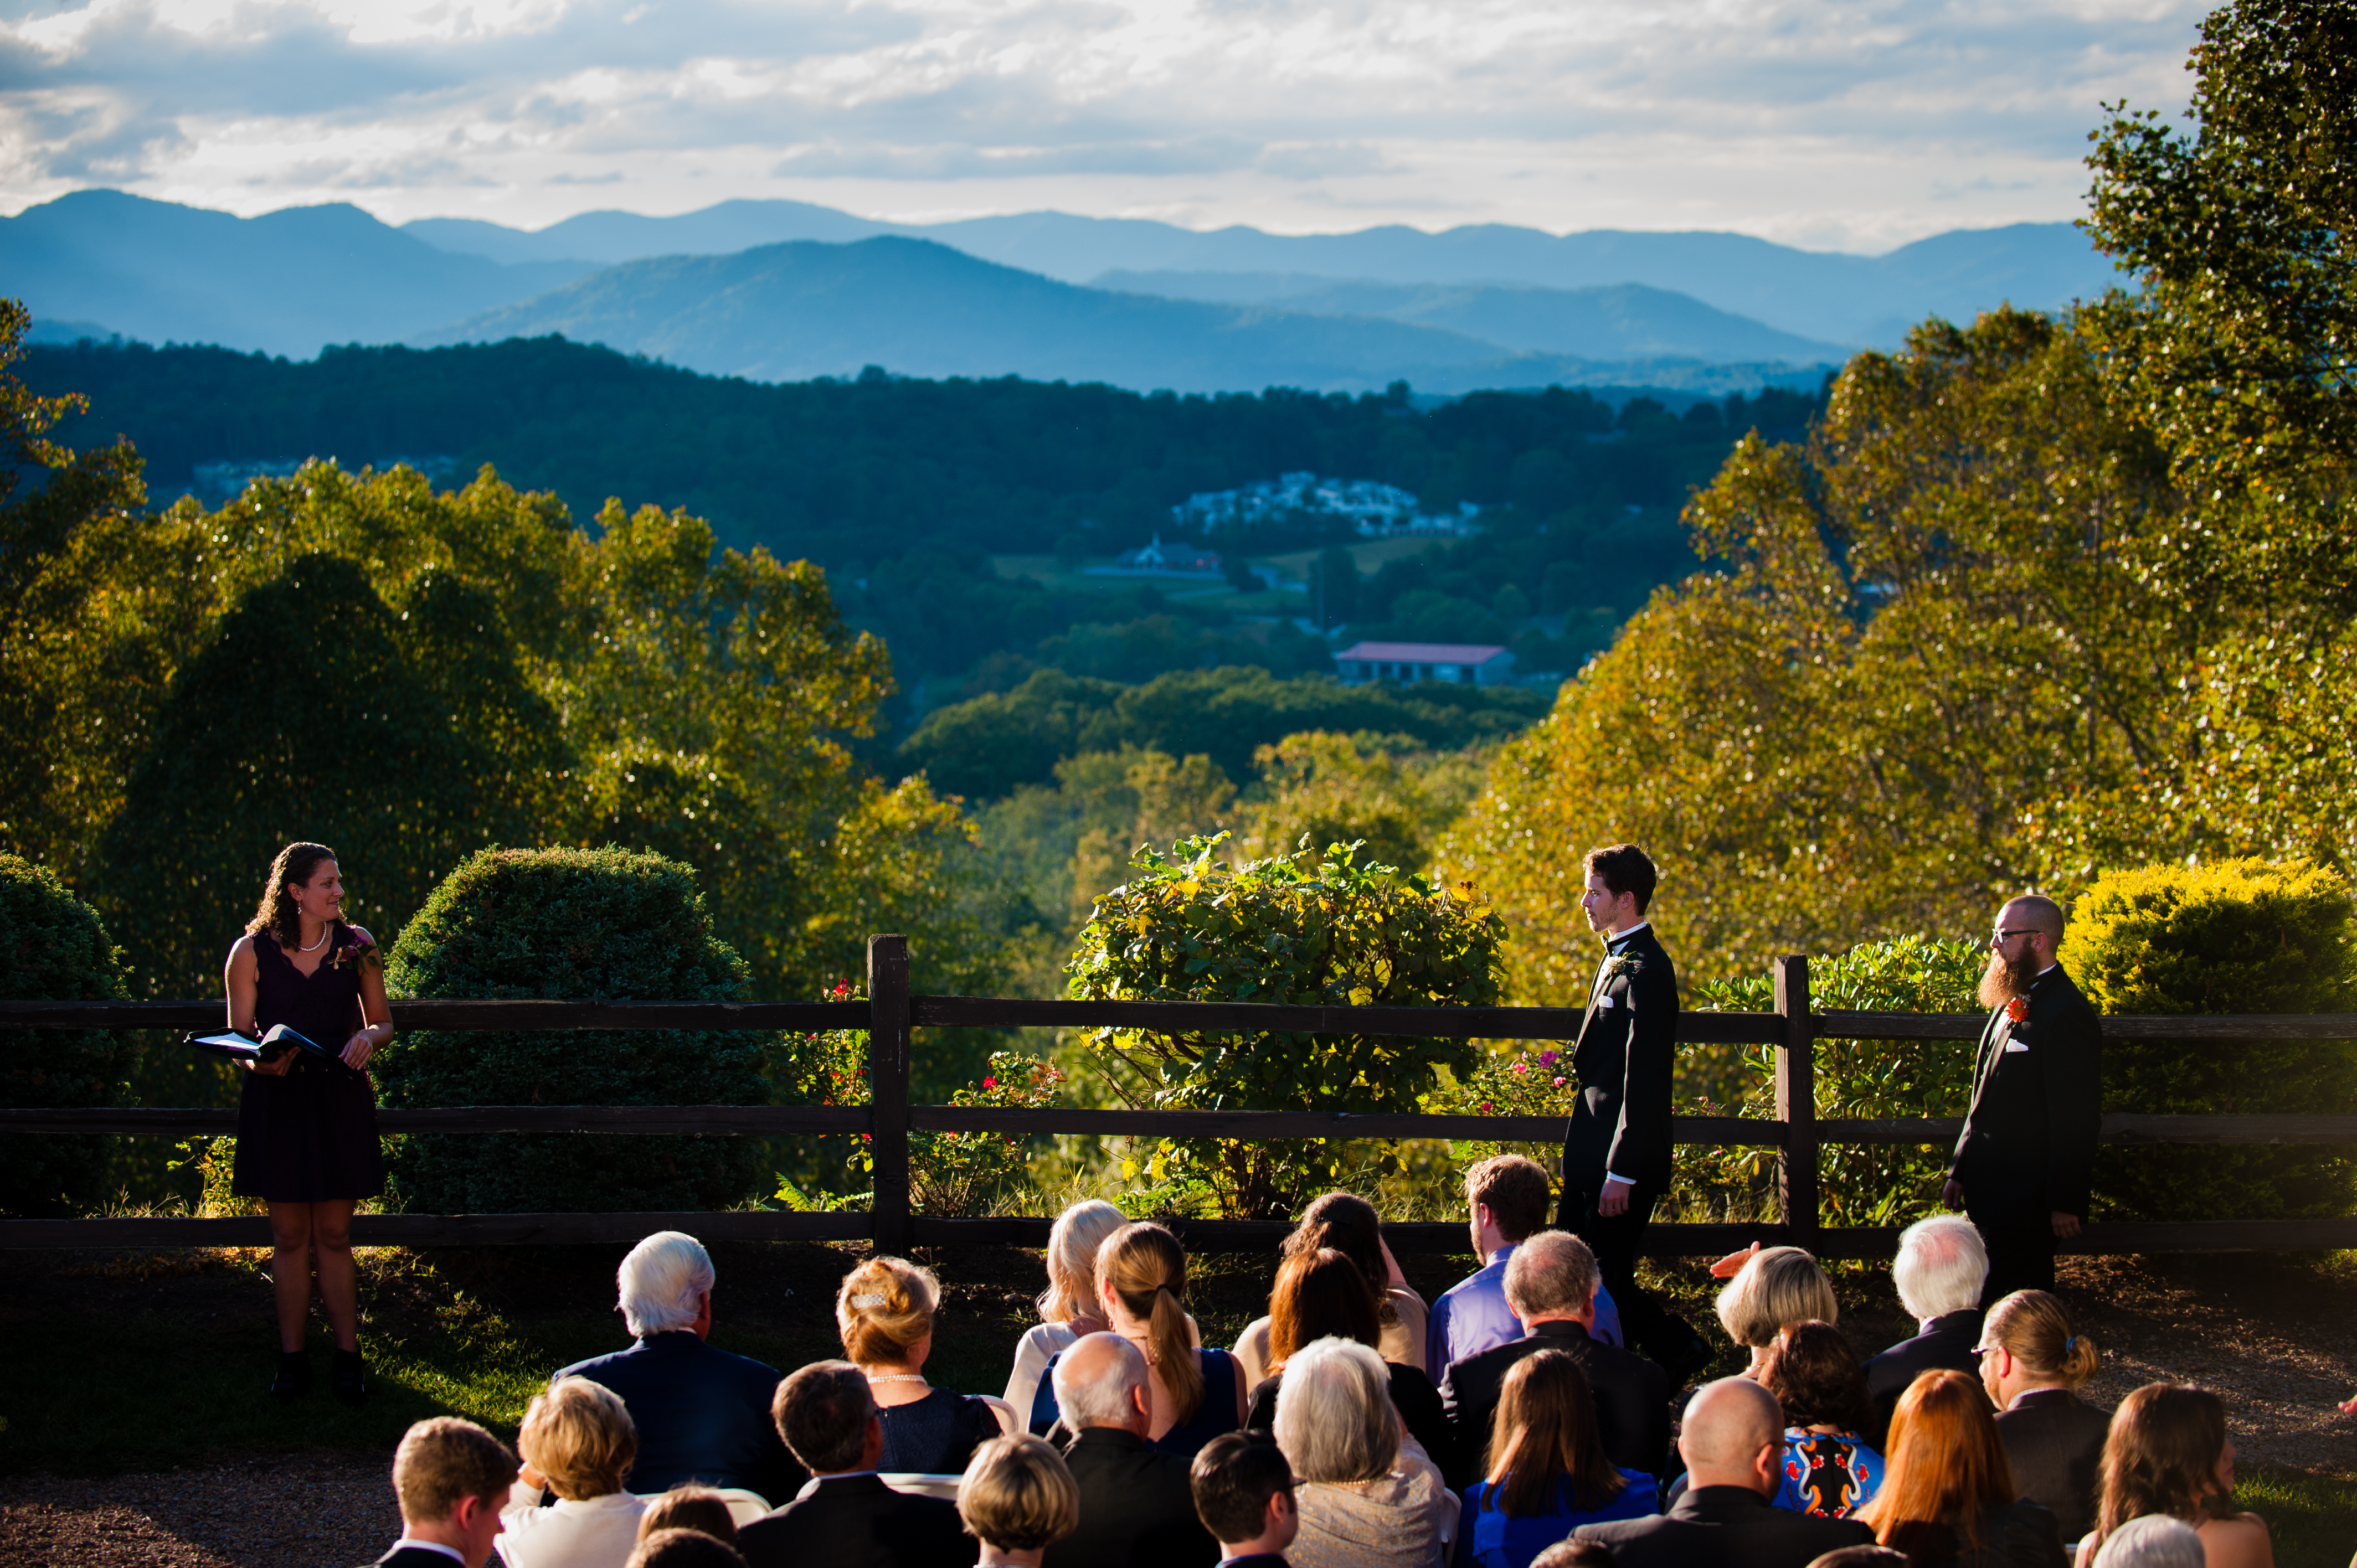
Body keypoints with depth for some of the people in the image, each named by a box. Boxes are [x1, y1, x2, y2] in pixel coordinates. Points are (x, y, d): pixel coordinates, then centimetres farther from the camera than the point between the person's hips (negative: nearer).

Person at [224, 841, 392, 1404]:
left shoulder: (355, 946, 4)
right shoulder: (251, 952, -1)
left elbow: (383, 1020, 12)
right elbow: (239, 1035, 3)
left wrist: (368, 1037, -11)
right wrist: (261, 1062, -19)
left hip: (340, 1100, 1)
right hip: (277, 1099, -1)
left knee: (334, 1236, 2)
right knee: (290, 1237, 4)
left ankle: (348, 1358, 9)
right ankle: (292, 1357, 12)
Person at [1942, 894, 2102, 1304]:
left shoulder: (2067, 1014, -18)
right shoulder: (2012, 1004, 13)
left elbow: (2076, 1118, -18)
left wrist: (2066, 1204, -18)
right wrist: (1960, 1171, 17)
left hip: (2024, 1203, -9)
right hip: (1990, 1194, 9)